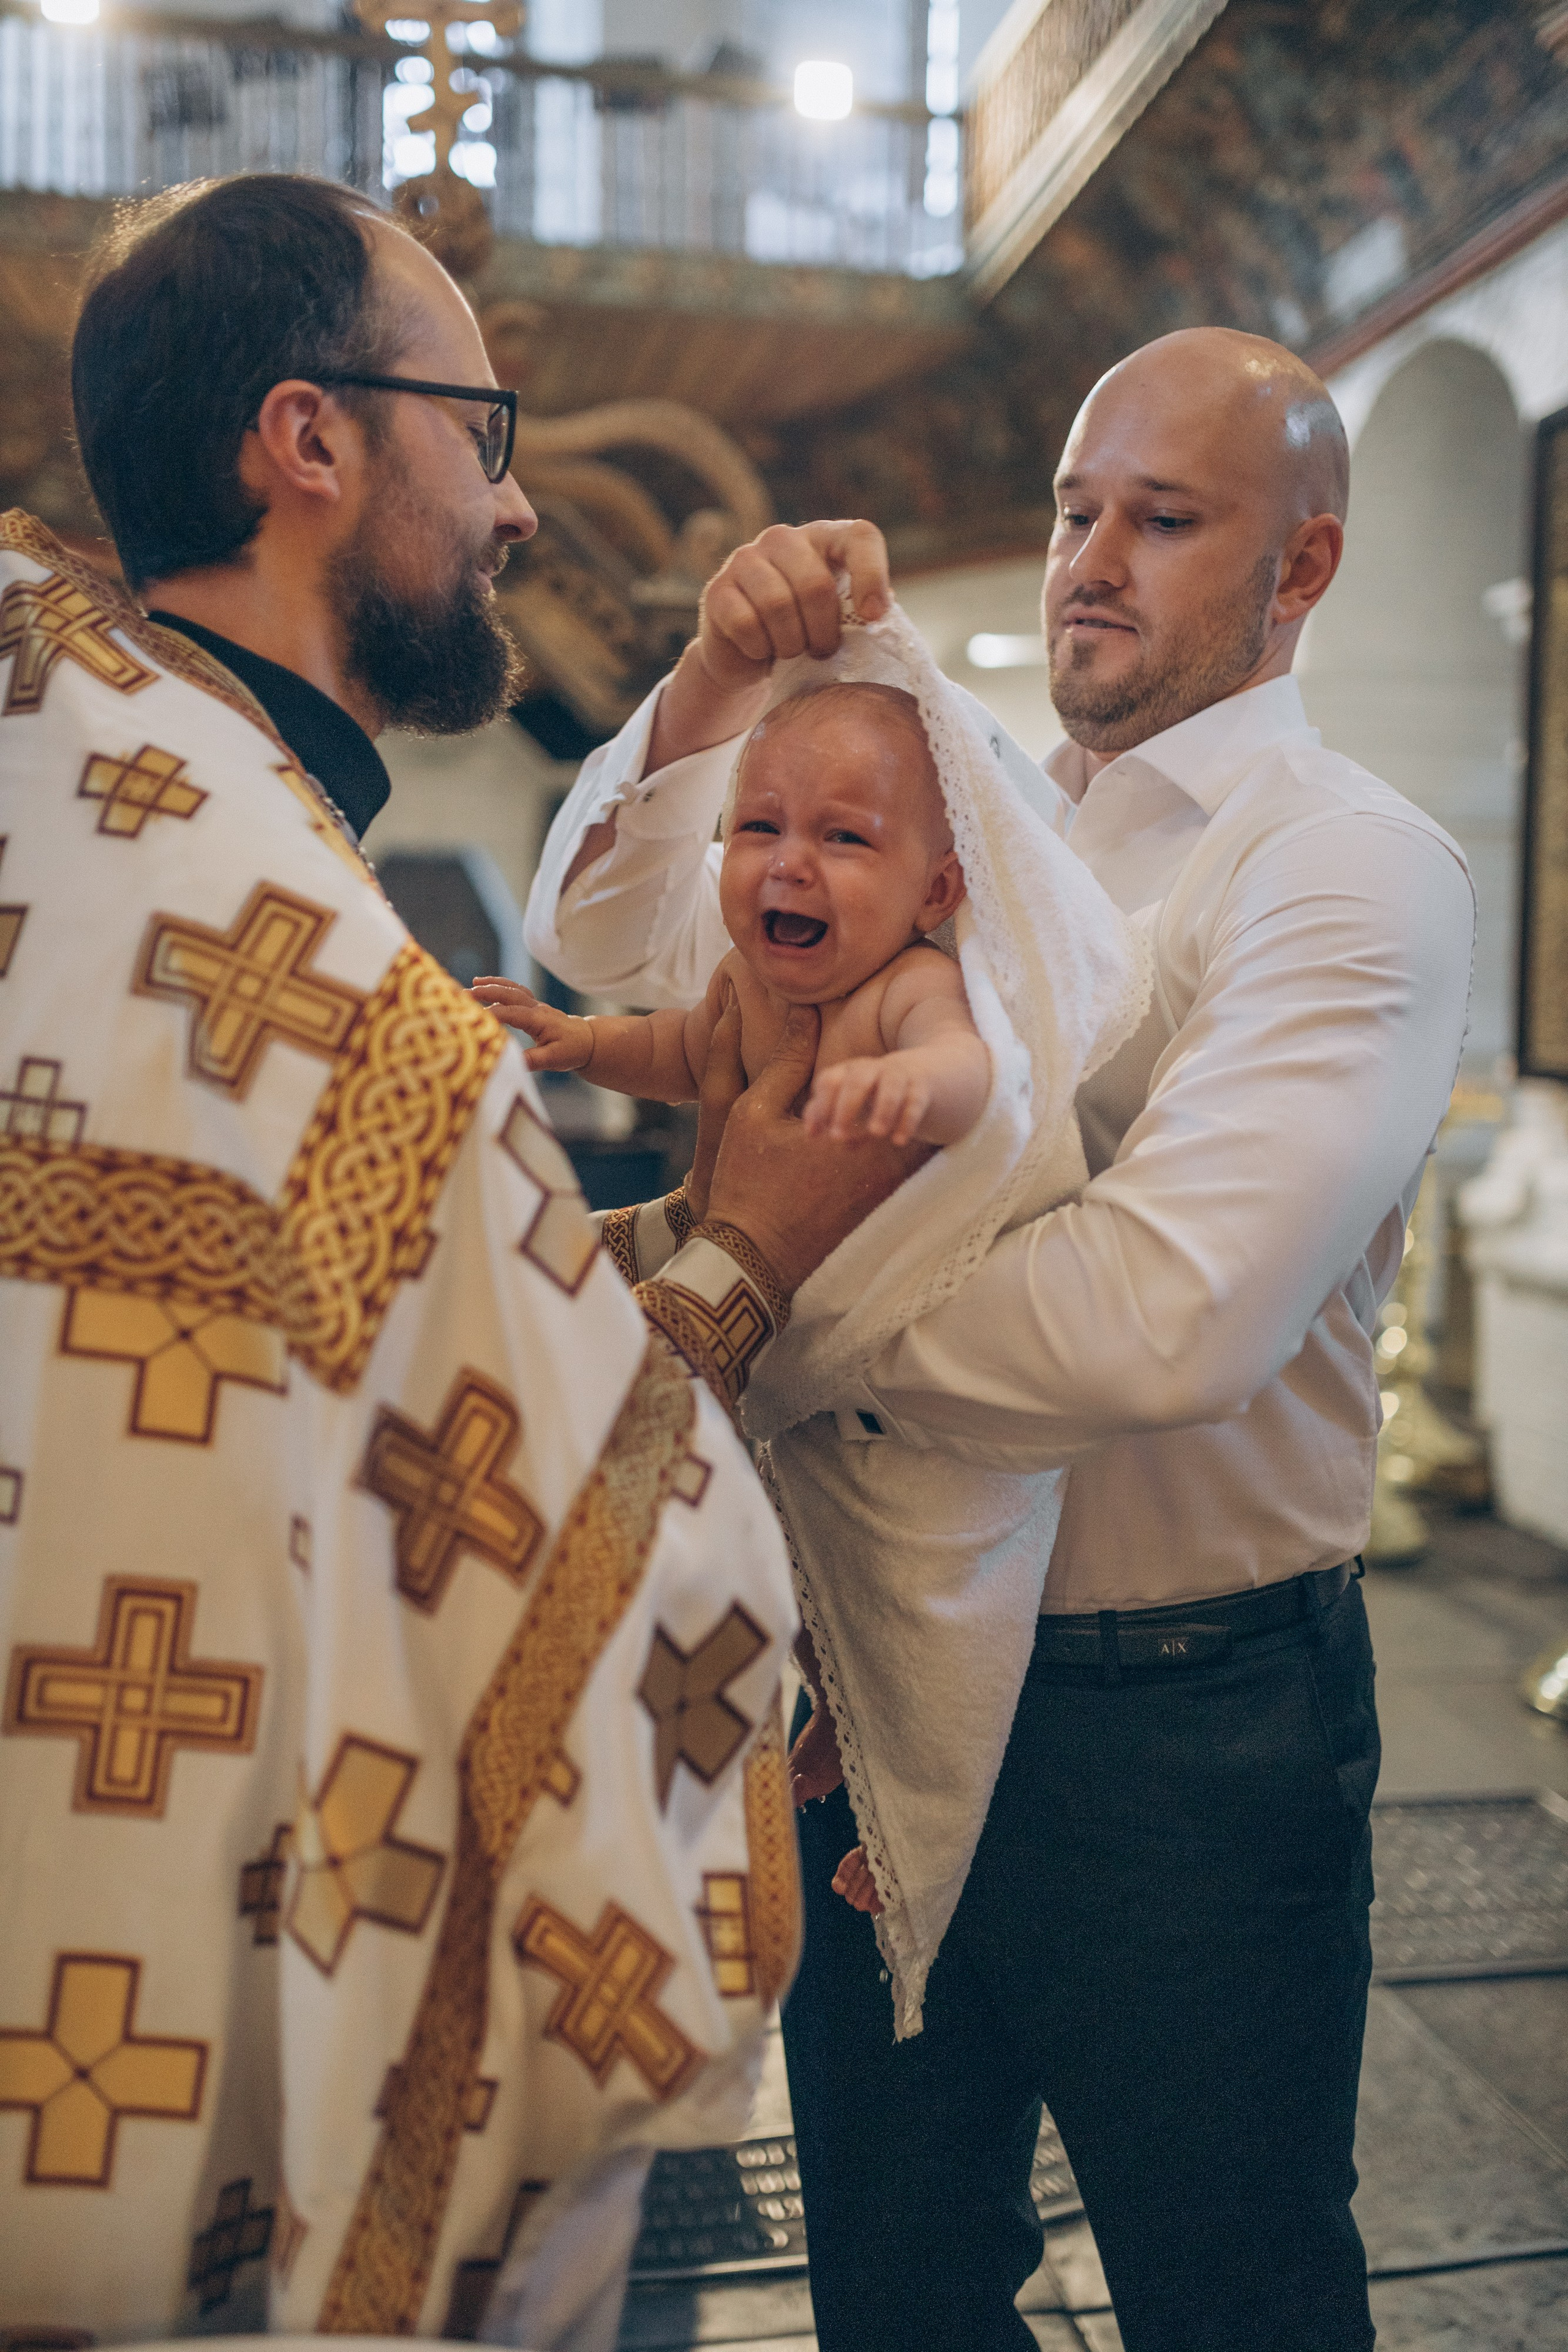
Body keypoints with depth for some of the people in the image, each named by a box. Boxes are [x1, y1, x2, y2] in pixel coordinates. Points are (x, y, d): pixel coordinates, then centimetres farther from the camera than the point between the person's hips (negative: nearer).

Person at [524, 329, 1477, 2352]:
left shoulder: (1351, 871, -13)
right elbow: (605, 940, 11)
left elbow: (1169, 1314, -29)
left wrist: (782, 1274, -19)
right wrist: (718, 682, -5)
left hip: (1182, 1719, -5)